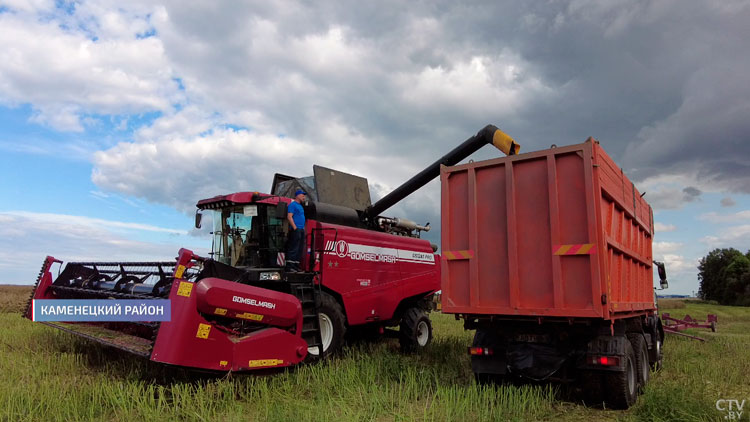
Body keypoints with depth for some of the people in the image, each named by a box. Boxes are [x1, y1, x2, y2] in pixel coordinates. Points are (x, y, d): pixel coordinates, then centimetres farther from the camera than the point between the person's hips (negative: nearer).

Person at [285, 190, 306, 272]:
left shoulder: (300, 206, 22)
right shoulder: (292, 205, -6)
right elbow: (289, 217, -16)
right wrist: (295, 228, -20)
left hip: (301, 230, 10)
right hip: (296, 230, -10)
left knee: (300, 249, 9)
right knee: (293, 248, -11)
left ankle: (296, 265, 14)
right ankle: (290, 266, -11)